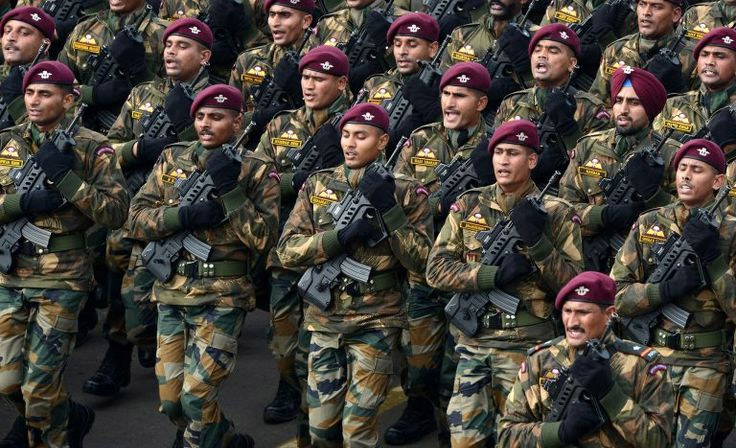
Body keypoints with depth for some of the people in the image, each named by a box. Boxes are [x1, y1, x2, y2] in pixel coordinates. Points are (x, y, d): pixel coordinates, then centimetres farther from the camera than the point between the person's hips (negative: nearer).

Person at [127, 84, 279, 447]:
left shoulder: (255, 170, -3)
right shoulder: (172, 160, 7)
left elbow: (264, 238, -13)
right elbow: (136, 218, 0)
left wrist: (230, 189, -20)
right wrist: (183, 215, -16)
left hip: (222, 299, -4)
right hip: (172, 295, 4)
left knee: (196, 399, -9)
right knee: (171, 402, 9)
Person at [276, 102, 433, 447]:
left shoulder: (406, 192, -3)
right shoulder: (317, 185, 4)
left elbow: (421, 261, -10)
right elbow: (286, 250, -3)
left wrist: (388, 208, -18)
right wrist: (341, 236, -18)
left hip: (376, 322, -3)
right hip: (324, 319, 3)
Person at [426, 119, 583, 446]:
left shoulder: (556, 214, -3)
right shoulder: (468, 206, 4)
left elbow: (572, 283, -8)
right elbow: (436, 269, -3)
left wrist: (537, 241, -21)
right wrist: (494, 275, -17)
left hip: (527, 345, -2)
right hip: (473, 342, 3)